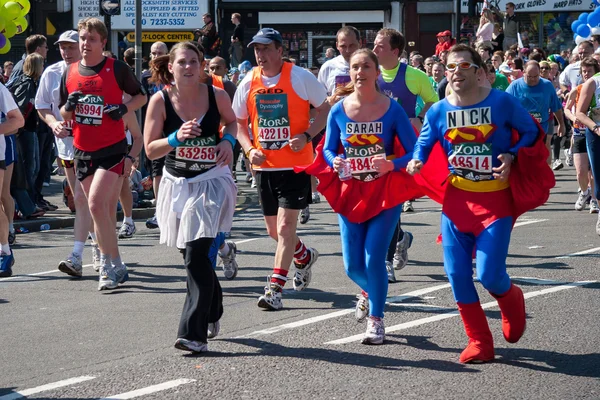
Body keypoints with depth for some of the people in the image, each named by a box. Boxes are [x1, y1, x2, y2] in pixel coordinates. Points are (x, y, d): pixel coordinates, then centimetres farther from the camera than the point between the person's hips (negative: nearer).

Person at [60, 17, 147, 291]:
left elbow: (140, 95, 6)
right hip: (83, 151, 5)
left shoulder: (116, 69, -7)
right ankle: (114, 266, 19)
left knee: (97, 204, -18)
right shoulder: (70, 73, 7)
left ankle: (109, 266, -11)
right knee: (105, 211, 10)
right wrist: (69, 107, -9)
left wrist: (124, 108, -14)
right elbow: (63, 114, 15)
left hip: (112, 149, -5)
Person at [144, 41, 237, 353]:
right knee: (192, 255, 14)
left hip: (211, 182, -3)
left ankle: (194, 332, -16)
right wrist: (176, 138, -22)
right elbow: (150, 150, -5)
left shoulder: (216, 96, -6)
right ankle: (213, 312, 40)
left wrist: (228, 141, -5)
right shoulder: (160, 100, -7)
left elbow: (231, 121, 15)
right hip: (177, 183, 3)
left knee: (196, 256, -15)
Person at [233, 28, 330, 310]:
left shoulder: (301, 77, -8)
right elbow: (238, 123, 14)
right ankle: (305, 256, 42)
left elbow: (326, 110, 0)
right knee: (274, 230, 13)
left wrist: (306, 136, -15)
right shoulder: (248, 83, 4)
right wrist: (249, 149, -3)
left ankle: (274, 289, -9)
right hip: (264, 165, 5)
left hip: (295, 164, -5)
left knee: (285, 226, -12)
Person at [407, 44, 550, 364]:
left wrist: (511, 156, -16)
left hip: (495, 198, -4)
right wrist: (416, 162, -11)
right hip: (457, 198, 4)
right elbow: (423, 145, 11)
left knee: (489, 274, -12)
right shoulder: (438, 111, 0)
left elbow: (531, 132, 0)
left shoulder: (501, 103, -10)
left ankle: (512, 300, 26)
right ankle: (479, 343, 15)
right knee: (457, 274, -1)